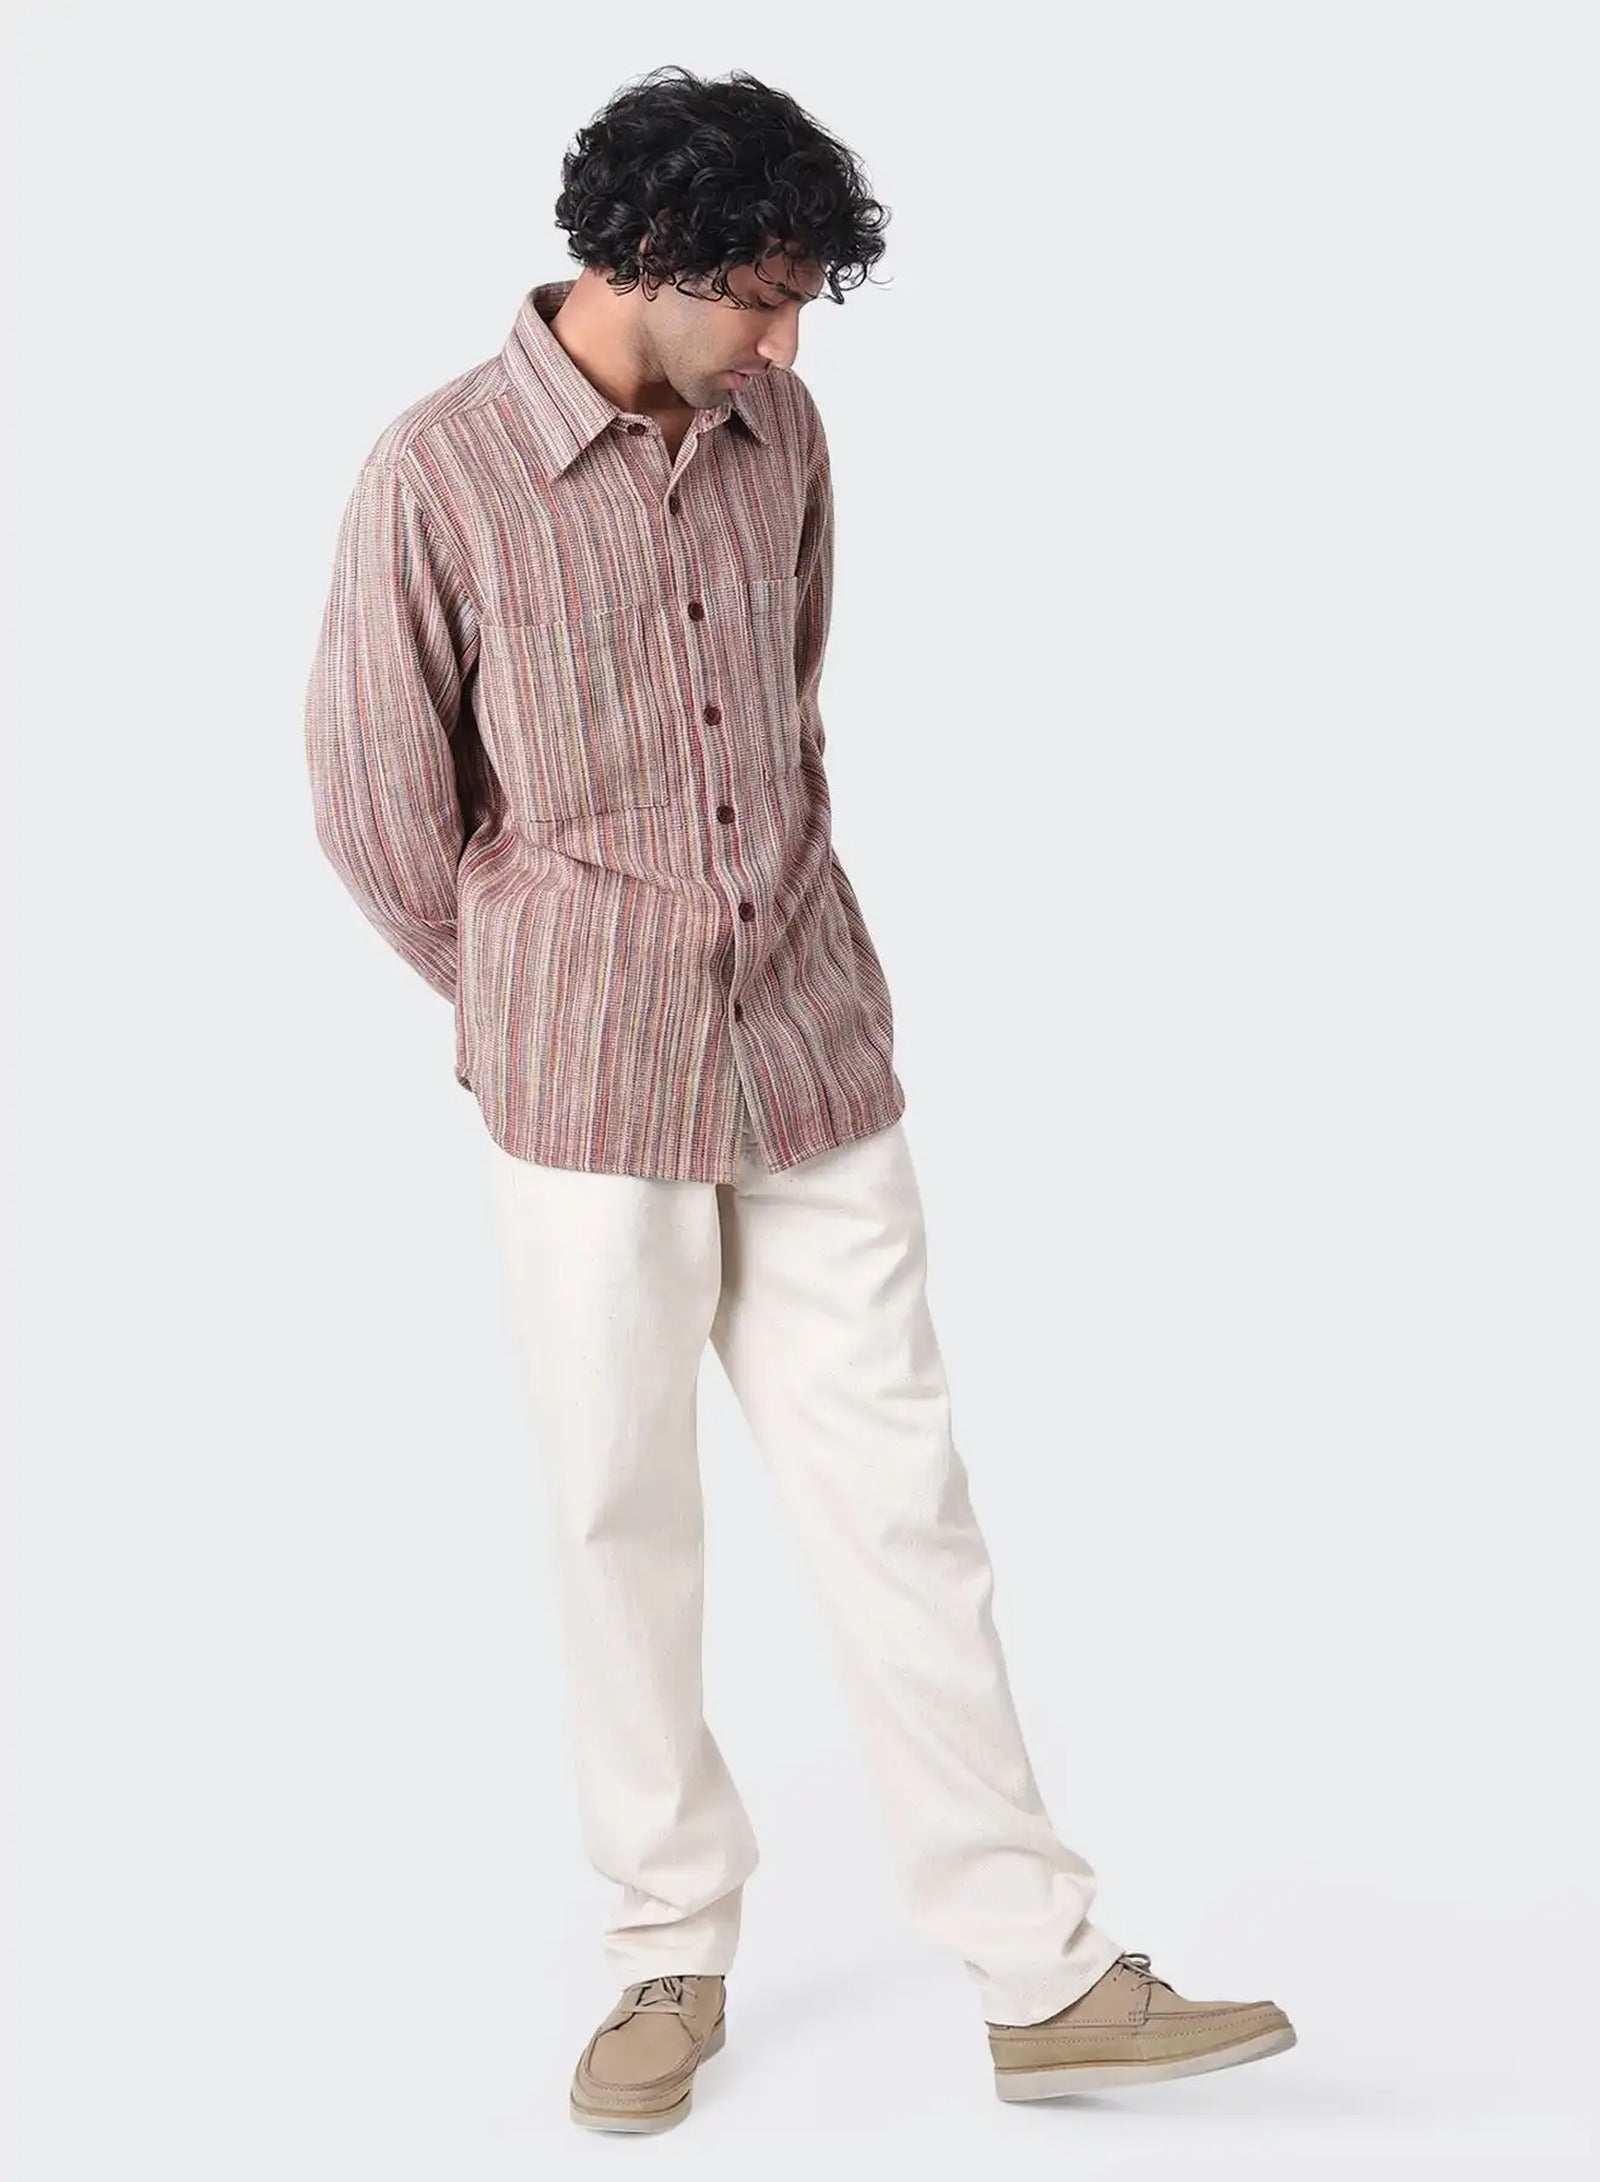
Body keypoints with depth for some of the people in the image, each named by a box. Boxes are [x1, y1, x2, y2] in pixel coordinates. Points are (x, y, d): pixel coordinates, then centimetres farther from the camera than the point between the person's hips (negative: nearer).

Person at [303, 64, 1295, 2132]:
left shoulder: (779, 430, 3)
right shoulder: (439, 472, -11)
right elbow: (376, 801, -3)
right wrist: (539, 1011, 8)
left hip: (816, 1051, 4)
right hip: (587, 1094, -3)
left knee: (902, 1505, 6)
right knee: (623, 1522, 8)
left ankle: (1044, 1976, 14)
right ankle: (671, 1954, 26)